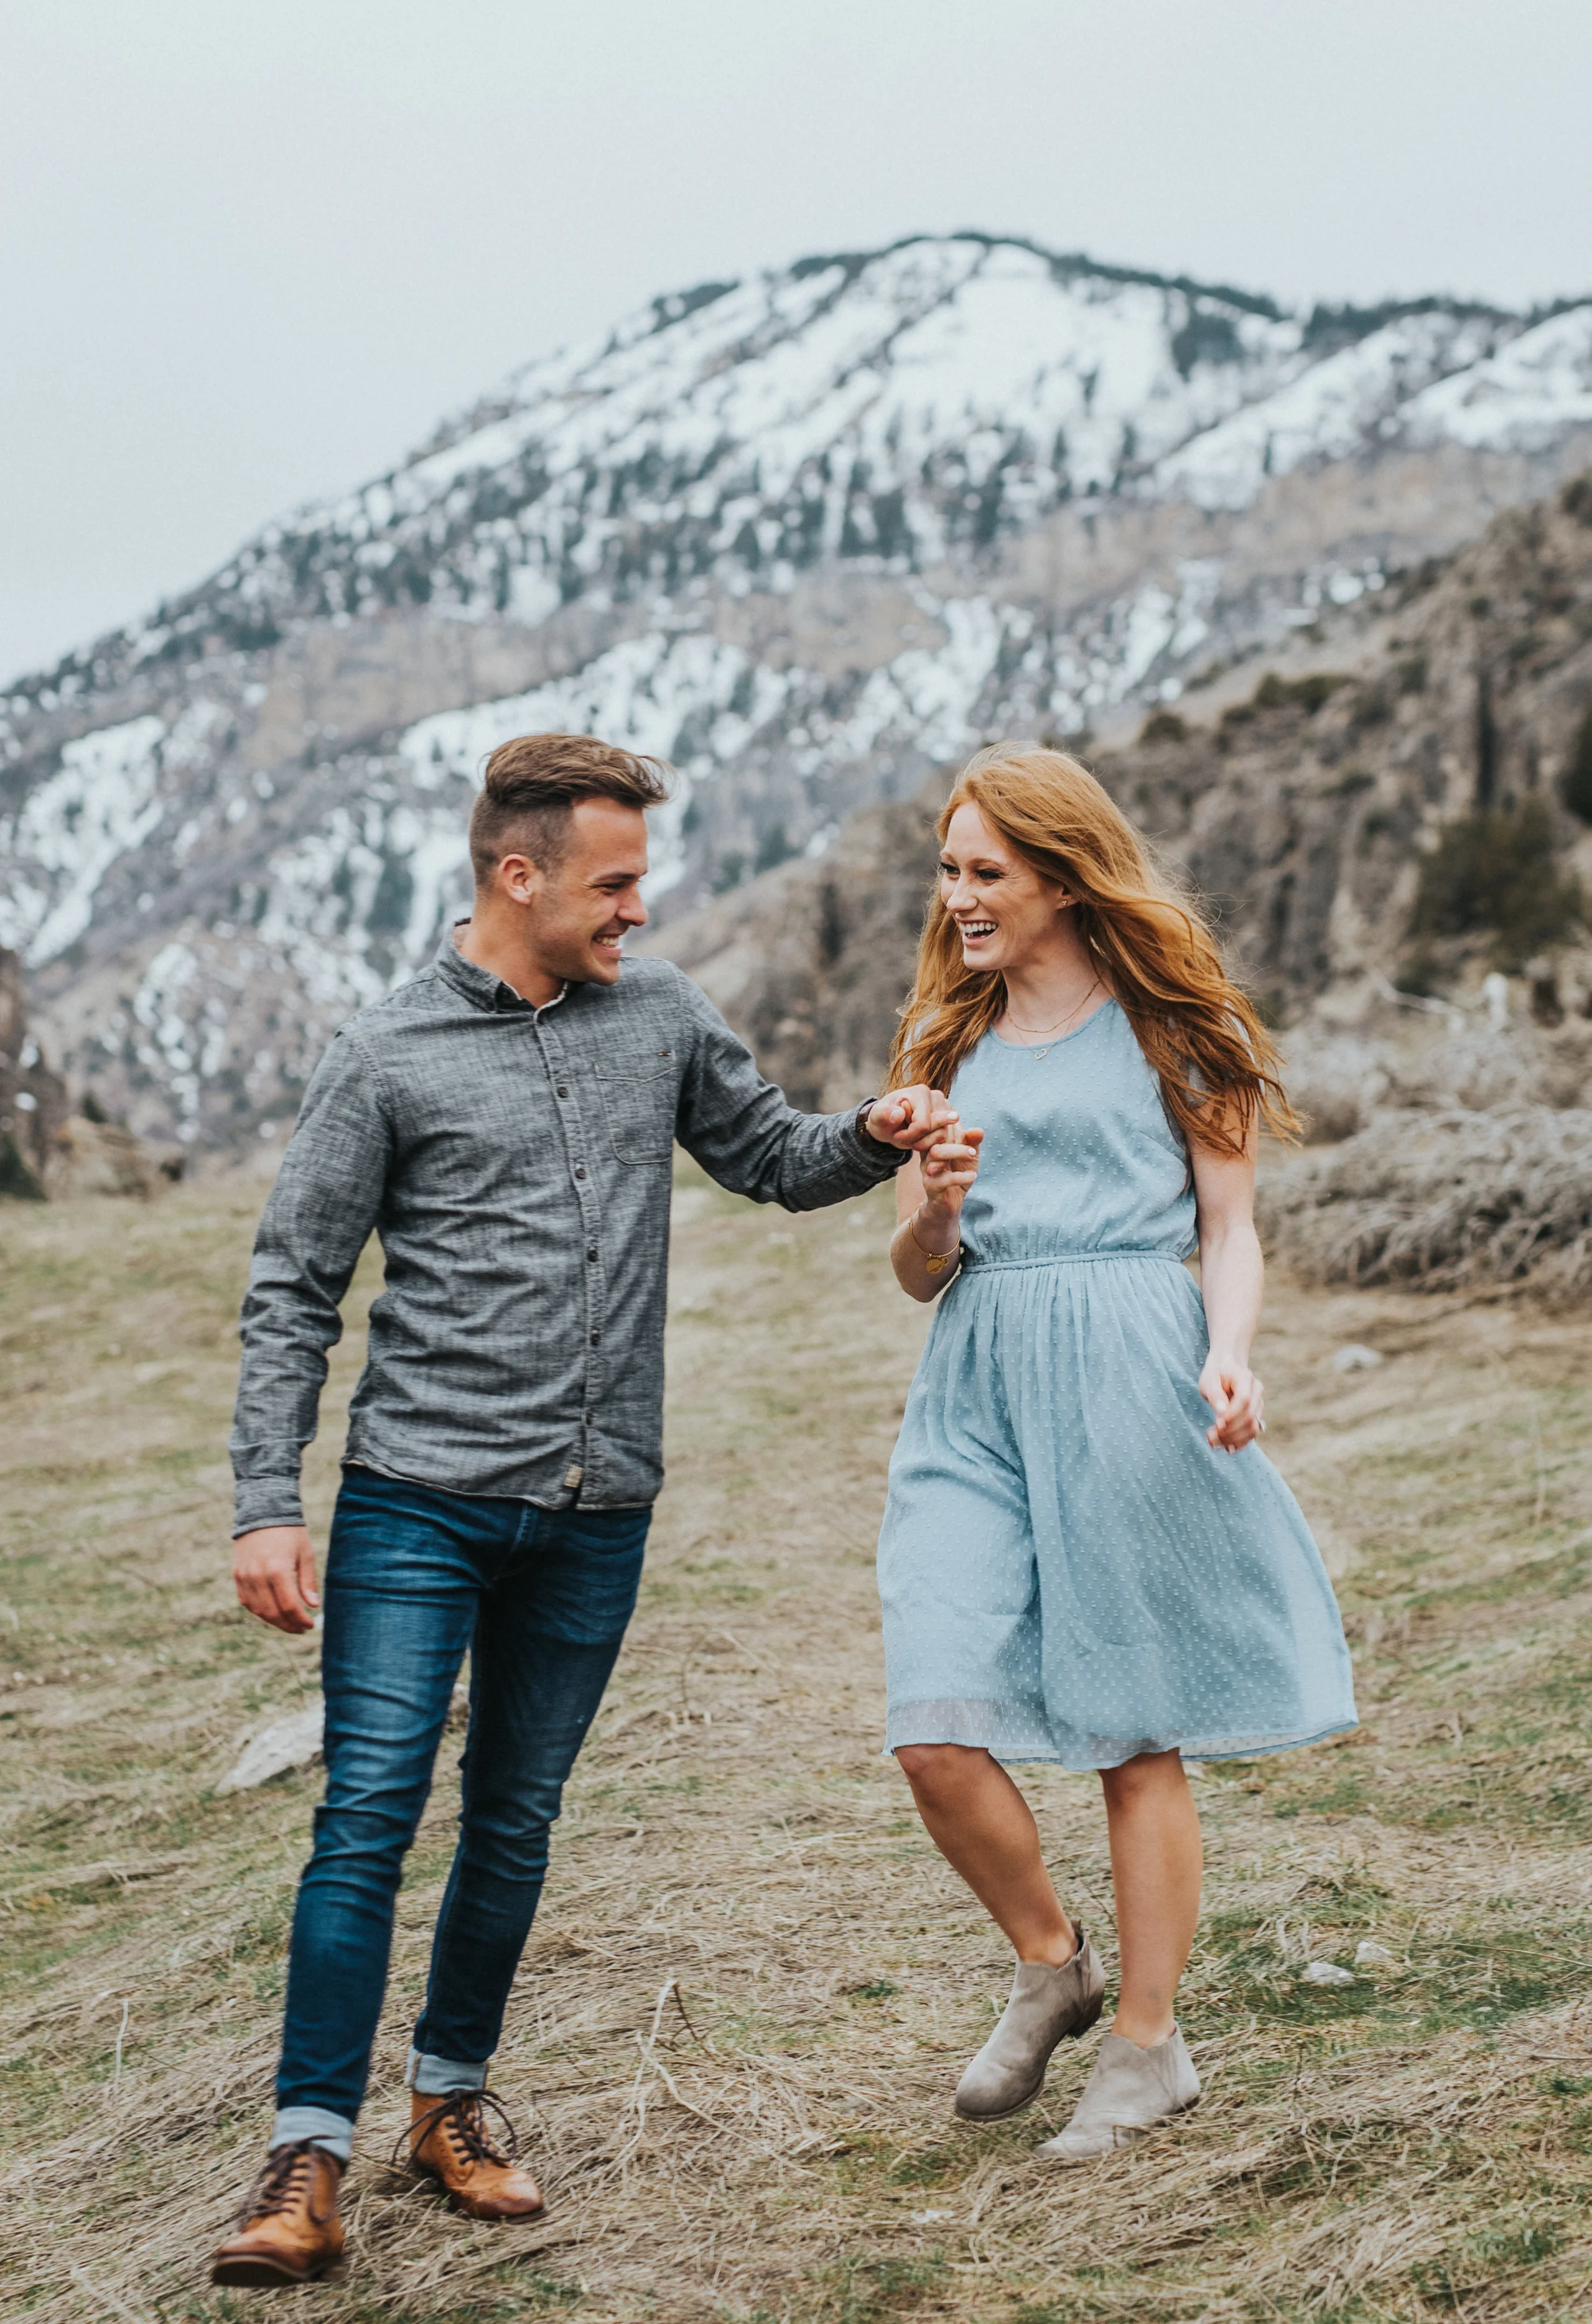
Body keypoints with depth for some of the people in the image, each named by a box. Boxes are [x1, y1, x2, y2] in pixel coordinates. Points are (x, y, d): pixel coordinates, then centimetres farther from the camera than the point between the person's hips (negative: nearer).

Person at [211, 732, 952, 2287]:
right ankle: (309, 2160, -2)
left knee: (515, 1821, 12)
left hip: (595, 1513, 4)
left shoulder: (660, 1017, 8)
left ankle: (453, 2098, 29)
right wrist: (266, 1506, -8)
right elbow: (292, 1292, -1)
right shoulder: (387, 1058, -3)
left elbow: (774, 1161, 19)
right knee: (367, 1818, -8)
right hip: (420, 1499, -3)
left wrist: (873, 1138, -4)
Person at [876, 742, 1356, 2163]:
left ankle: (1148, 2044, 20)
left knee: (1135, 1739, 3)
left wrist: (1228, 1356, -15)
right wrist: (934, 1211, -7)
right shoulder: (950, 1043, 17)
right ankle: (1051, 1963, 19)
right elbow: (915, 1275, 16)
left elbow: (1230, 1228, 4)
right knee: (937, 1736, -8)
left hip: (1130, 1373, -4)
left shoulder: (1169, 1027, 6)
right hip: (978, 1393, 4)